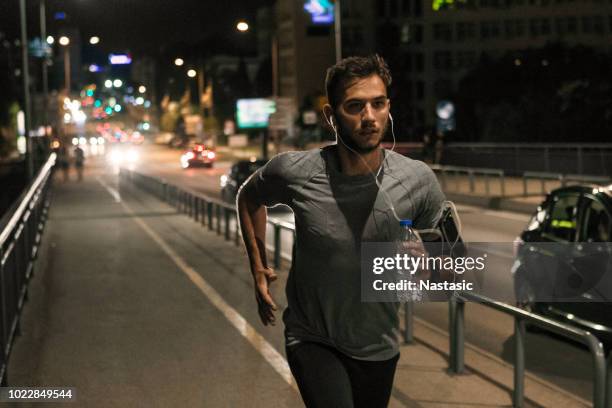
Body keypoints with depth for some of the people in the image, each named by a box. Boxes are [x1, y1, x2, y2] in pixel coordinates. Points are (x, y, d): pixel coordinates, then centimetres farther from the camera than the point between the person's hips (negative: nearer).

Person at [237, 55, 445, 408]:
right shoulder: (294, 172, -17)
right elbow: (249, 198, 7)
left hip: (379, 348, 2)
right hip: (312, 341, -2)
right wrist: (258, 269, 3)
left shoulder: (418, 180, -15)